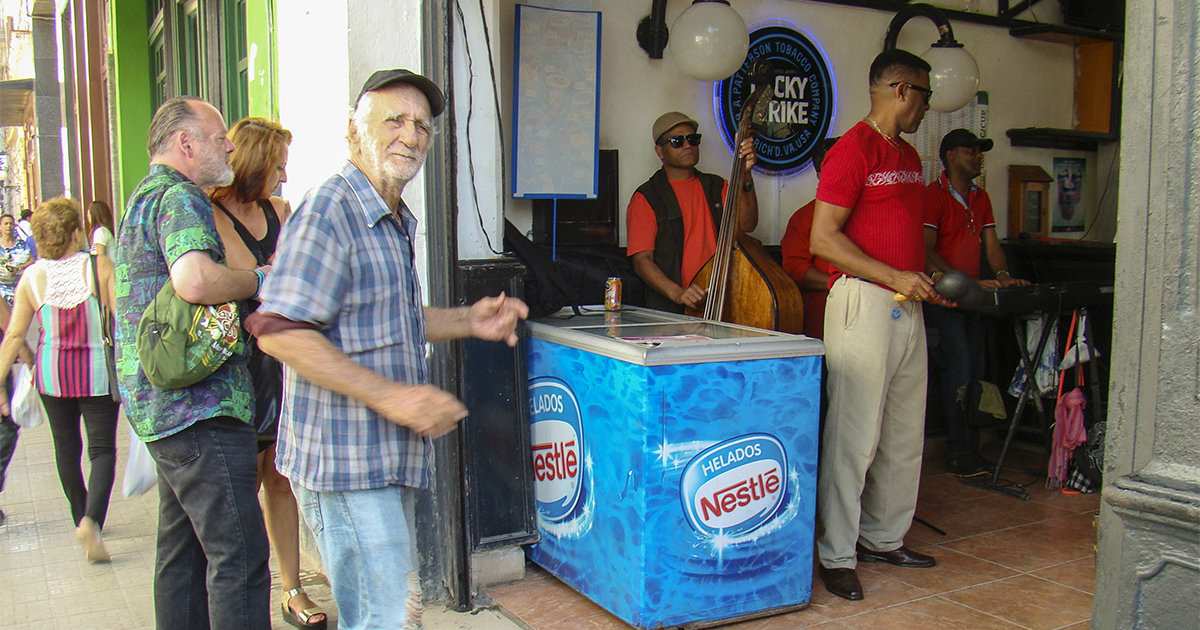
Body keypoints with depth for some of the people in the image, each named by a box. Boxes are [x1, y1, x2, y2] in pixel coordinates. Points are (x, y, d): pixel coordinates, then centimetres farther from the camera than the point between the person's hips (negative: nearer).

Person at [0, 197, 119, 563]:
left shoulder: (31, 278, -3)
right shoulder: (100, 267, -11)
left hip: (52, 373, 3)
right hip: (96, 372, -3)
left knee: (66, 449, 18)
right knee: (102, 450, 0)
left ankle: (81, 519, 31)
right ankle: (91, 520, -21)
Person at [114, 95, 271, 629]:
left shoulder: (144, 197, 22)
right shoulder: (179, 197, -12)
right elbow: (195, 280, -31)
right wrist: (259, 279, -14)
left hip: (162, 405, 11)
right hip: (201, 406, -11)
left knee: (183, 546, 18)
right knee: (240, 554, -10)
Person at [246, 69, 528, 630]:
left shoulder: (397, 224, 17)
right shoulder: (328, 210, -15)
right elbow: (280, 332, -23)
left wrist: (467, 321, 13)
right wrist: (390, 396, -24)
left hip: (391, 456, 10)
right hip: (345, 460, -10)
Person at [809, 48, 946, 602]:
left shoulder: (909, 156, 19)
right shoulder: (852, 150, -9)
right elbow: (823, 239, -15)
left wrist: (930, 278, 12)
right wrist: (894, 277, -18)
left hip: (907, 306, 9)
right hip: (863, 302, -9)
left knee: (905, 432, 14)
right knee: (853, 435, -5)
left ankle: (884, 538, 28)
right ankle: (836, 556, 6)